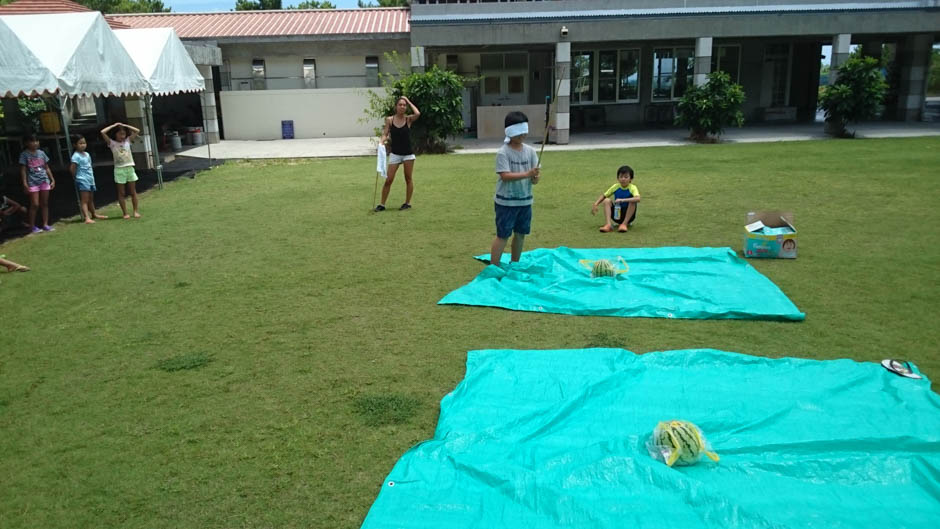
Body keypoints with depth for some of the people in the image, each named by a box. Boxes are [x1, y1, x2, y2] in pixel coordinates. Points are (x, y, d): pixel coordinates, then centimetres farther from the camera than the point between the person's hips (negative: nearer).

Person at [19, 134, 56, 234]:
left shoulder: (41, 153, 10)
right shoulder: (25, 155, -3)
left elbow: (47, 168, 15)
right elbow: (23, 170, -5)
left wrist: (52, 180, 12)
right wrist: (25, 183, -13)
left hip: (44, 181, 5)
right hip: (32, 182, -5)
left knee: (45, 204, 7)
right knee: (35, 205, -6)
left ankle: (45, 224, 13)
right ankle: (32, 226, 3)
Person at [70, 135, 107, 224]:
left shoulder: (87, 154, 12)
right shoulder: (76, 156, -13)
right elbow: (72, 168, -17)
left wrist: (92, 177, 12)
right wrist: (76, 177, -5)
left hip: (90, 180, 8)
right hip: (82, 181, -8)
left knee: (91, 199, 20)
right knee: (84, 200, -13)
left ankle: (94, 214, 33)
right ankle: (87, 218, -20)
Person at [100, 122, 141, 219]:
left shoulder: (127, 141, 7)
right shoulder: (112, 143, -1)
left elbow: (137, 131, 5)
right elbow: (102, 132, -12)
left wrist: (125, 125, 3)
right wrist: (114, 125, -3)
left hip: (130, 168, 2)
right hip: (119, 169, -2)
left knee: (133, 192, 6)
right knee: (121, 193, 3)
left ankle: (136, 211, 13)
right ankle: (125, 213, 8)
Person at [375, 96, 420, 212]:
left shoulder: (408, 119, -4)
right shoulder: (389, 120, -1)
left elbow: (417, 113, -24)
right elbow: (385, 134, 1)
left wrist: (409, 102, -12)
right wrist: (382, 141, -20)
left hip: (408, 153, 0)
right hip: (395, 153, 0)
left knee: (408, 179, 8)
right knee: (388, 180, 0)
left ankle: (408, 203, 20)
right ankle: (382, 204, 8)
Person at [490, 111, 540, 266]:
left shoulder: (530, 151, 2)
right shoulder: (503, 153, -13)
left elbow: (534, 177, 1)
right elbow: (505, 176, -23)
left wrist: (535, 177, -23)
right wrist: (527, 174, -32)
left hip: (525, 201, 6)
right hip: (506, 202, -6)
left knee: (521, 234, 15)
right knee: (503, 235, -3)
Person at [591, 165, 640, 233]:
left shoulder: (632, 188, -15)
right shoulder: (615, 187, -3)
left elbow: (637, 199, -35)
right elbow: (604, 196, 4)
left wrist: (622, 200, -43)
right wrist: (595, 204, -13)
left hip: (628, 216, -3)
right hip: (616, 214, 4)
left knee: (632, 202, -29)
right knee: (607, 201, -16)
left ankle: (625, 224, -22)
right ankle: (609, 224, -29)